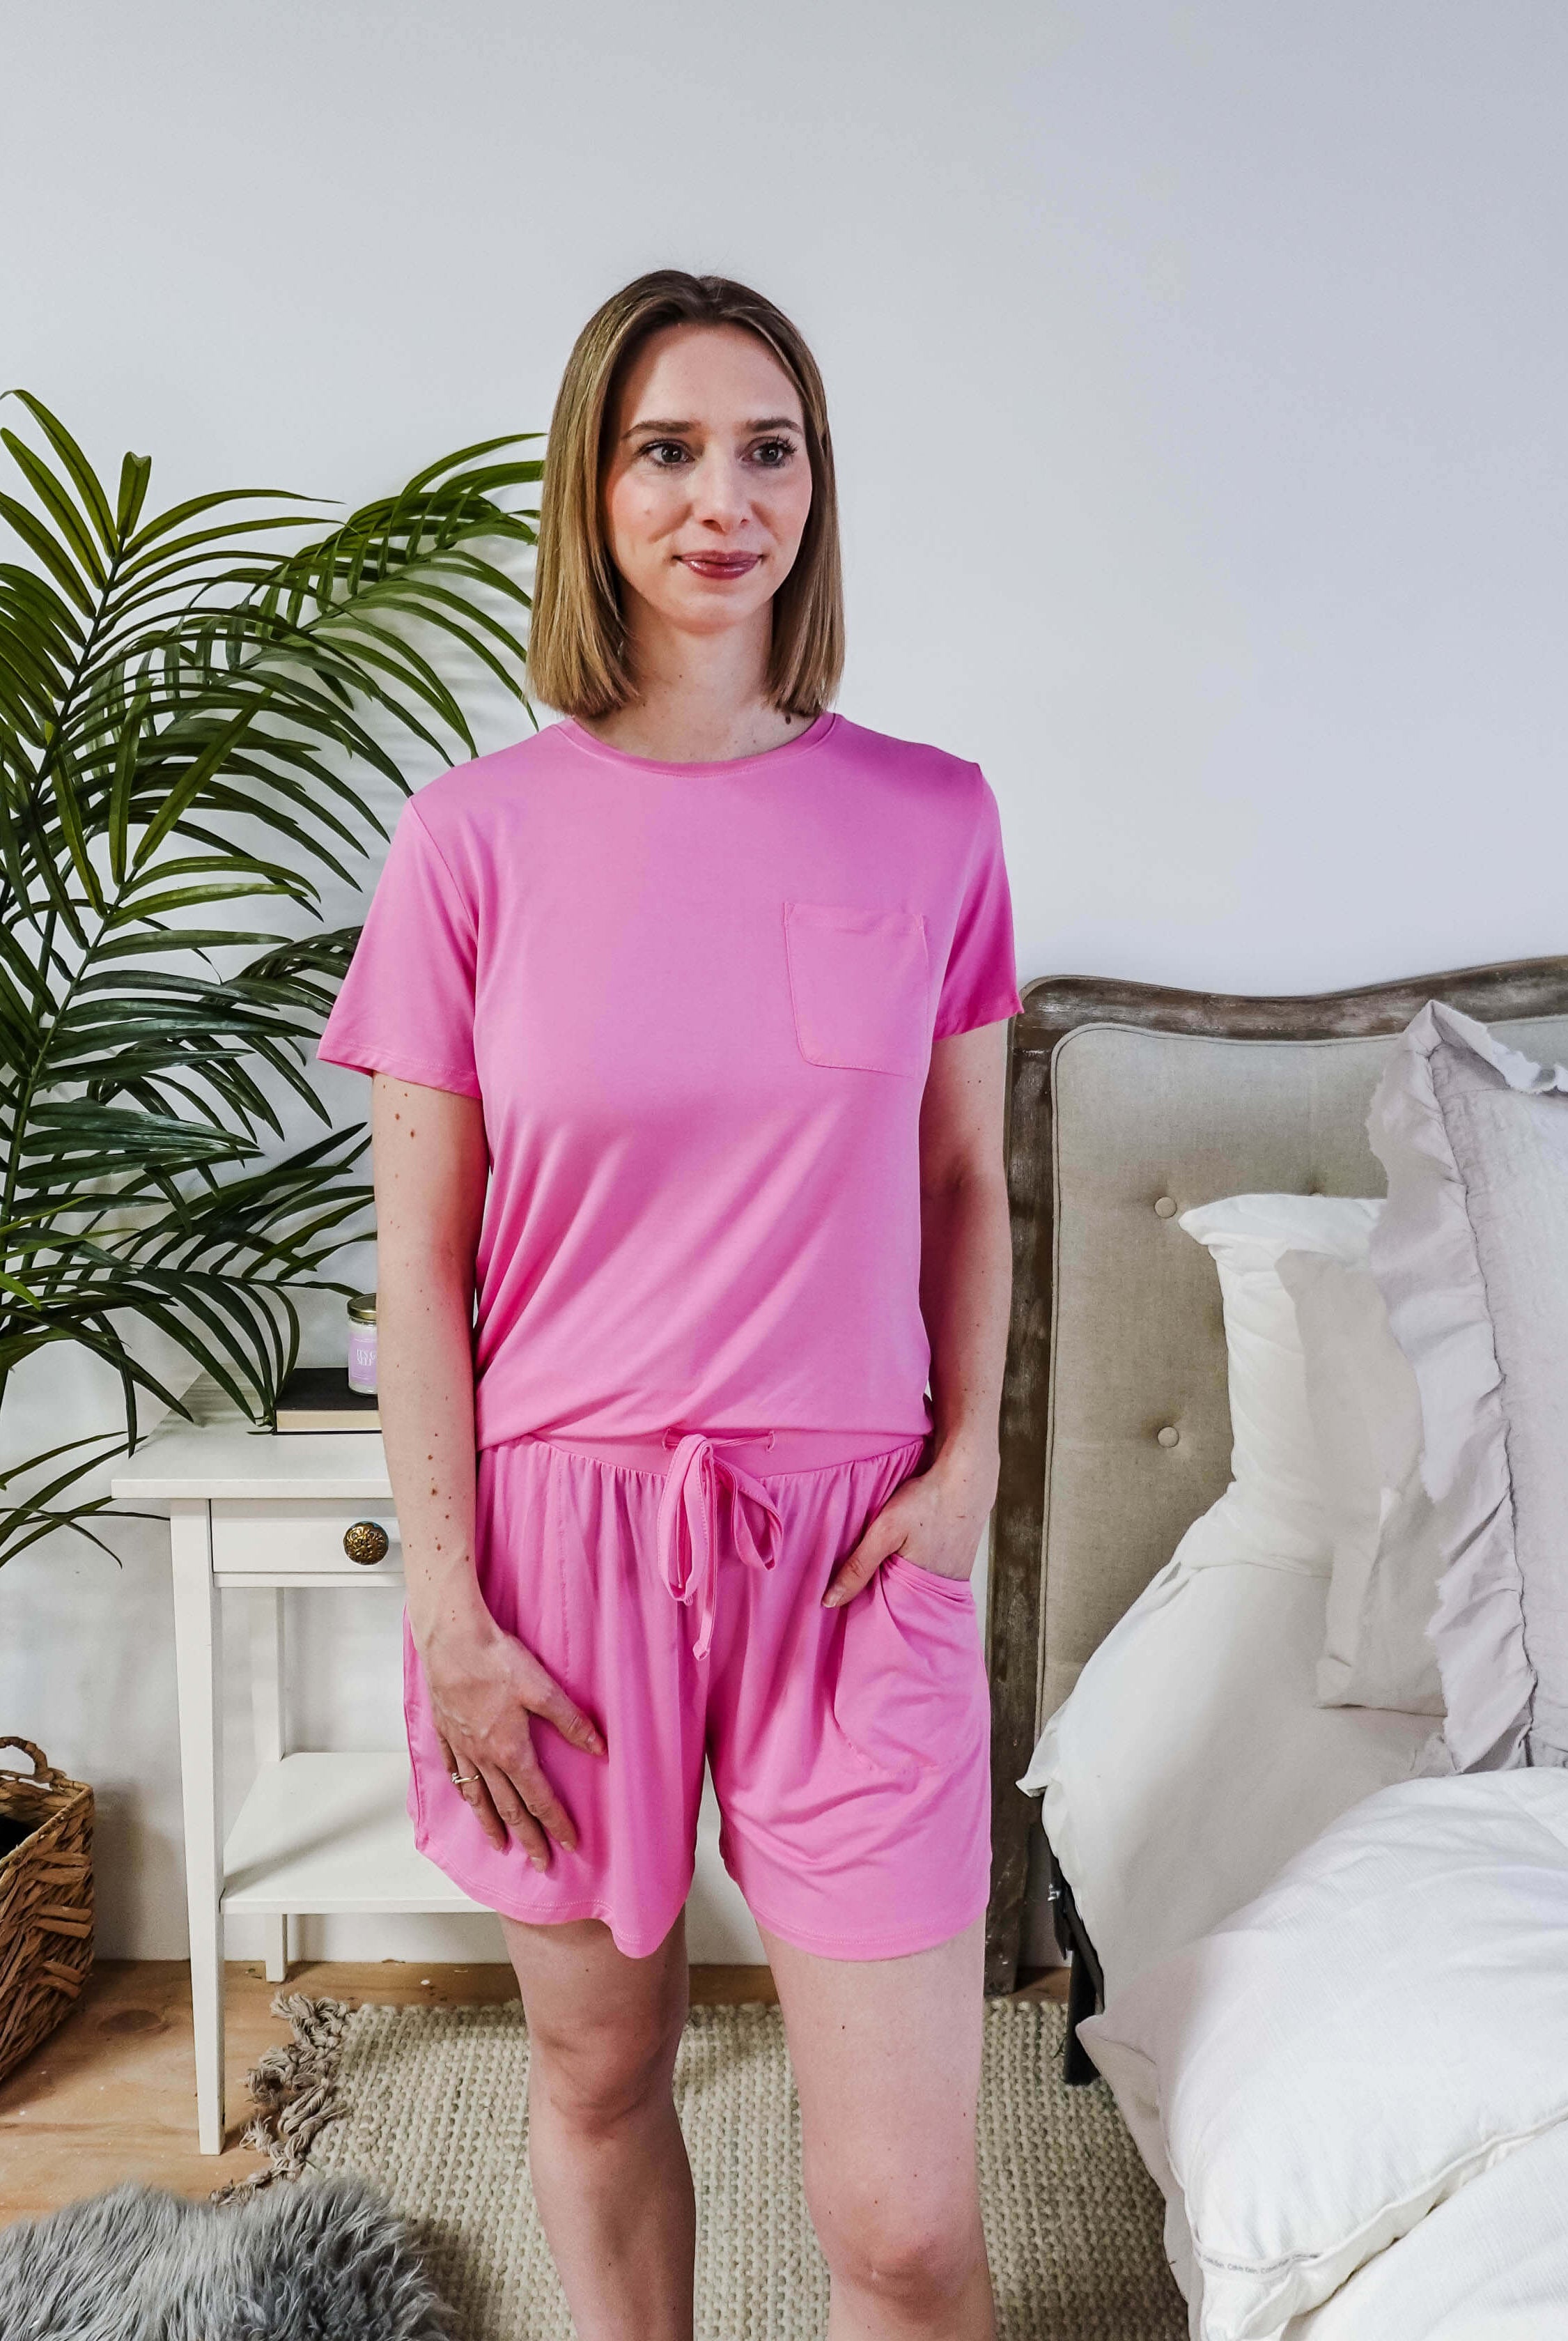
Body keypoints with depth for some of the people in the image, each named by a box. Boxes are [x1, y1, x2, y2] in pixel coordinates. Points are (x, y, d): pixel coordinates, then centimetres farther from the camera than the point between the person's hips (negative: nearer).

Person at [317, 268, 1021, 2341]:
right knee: (596, 2074, 20)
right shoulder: (477, 835, -4)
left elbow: (964, 1182, 9)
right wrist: (448, 1610, -4)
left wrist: (966, 1461, -3)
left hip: (850, 1544, 1)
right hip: (565, 1527, 0)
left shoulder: (931, 819, 0)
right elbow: (422, 1256, -2)